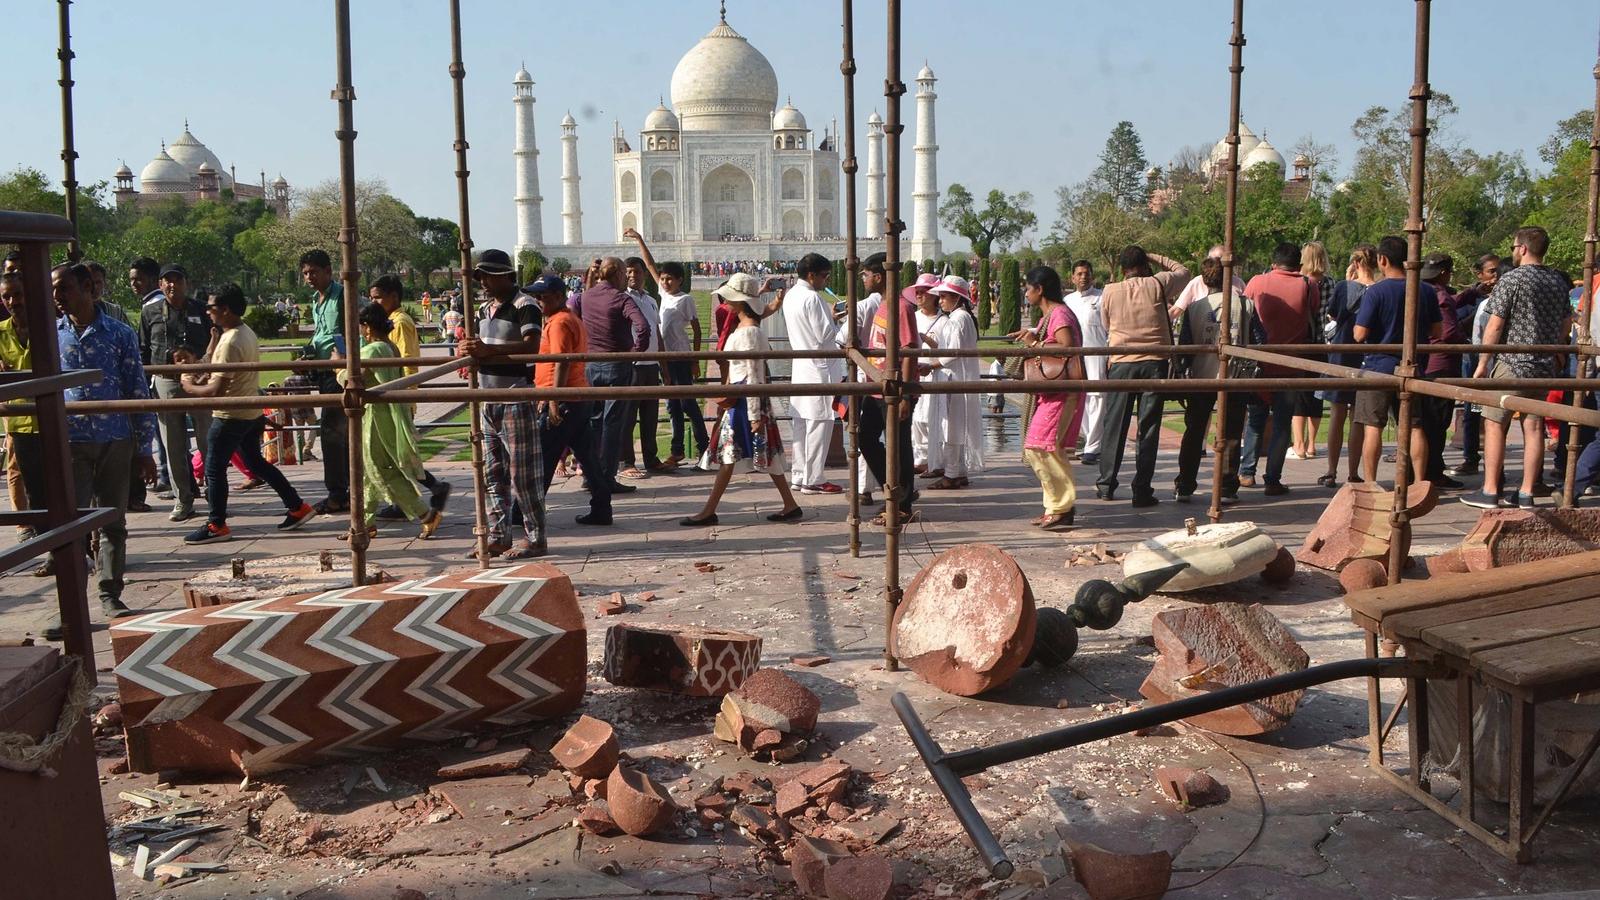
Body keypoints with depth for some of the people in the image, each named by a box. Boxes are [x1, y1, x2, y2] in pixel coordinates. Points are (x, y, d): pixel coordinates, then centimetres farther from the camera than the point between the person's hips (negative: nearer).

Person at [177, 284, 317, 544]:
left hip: (230, 416, -10)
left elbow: (217, 390, -25)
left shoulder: (230, 342, -23)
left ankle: (216, 526, 11)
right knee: (256, 463, 19)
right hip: (252, 412, 10)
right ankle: (297, 508, 20)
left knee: (214, 469, 2)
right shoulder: (247, 333, 7)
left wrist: (190, 387, -9)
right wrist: (204, 377, 5)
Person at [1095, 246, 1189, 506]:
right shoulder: (1158, 285, -1)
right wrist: (1154, 258, 19)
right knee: (1148, 428, 3)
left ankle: (1106, 485, 17)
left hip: (1121, 362, 1)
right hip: (1155, 363, -1)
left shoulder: (1110, 292, 2)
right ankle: (1141, 490, 3)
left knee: (1115, 425, 11)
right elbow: (1183, 271, 17)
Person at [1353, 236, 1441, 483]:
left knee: (1373, 426, 0)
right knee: (1414, 426, 10)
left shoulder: (1375, 292, -14)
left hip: (1378, 366, -5)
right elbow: (1435, 331, 9)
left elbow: (1360, 335, -17)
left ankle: (1369, 484, 1)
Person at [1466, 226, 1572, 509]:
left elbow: (1494, 326, -12)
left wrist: (1482, 364, -6)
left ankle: (1490, 492, -1)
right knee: (1533, 427, 7)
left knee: (1494, 424, 0)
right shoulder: (1558, 282, 10)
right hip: (1545, 367, 6)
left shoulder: (1511, 280, -10)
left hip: (1512, 363, -6)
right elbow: (1566, 326, 17)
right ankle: (1526, 494, 9)